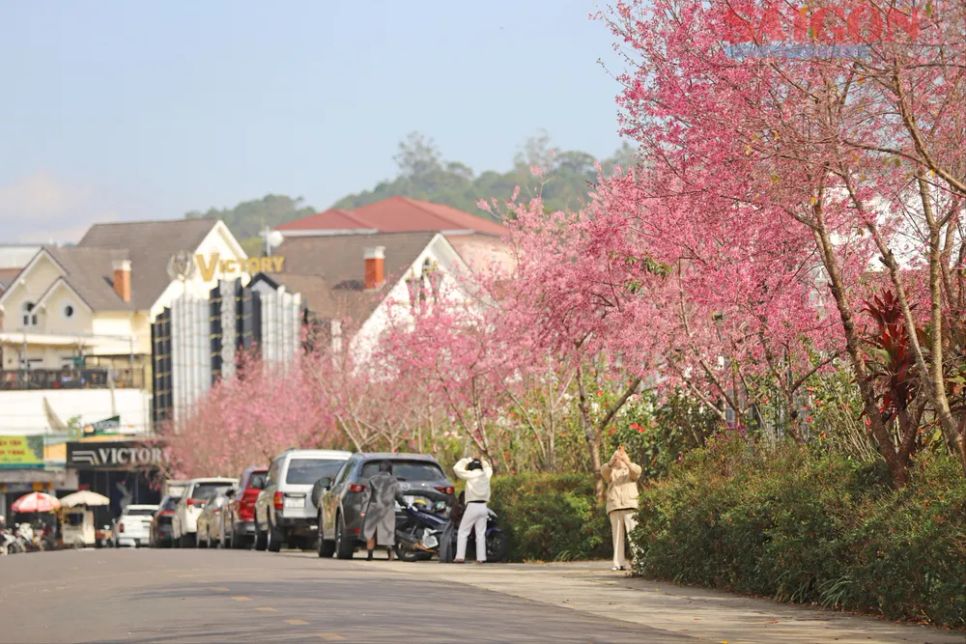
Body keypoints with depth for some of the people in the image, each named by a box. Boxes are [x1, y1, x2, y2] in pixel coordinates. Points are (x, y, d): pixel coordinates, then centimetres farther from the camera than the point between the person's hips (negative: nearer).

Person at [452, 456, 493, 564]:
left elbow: (457, 468, -5)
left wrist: (465, 461, 7)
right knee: (481, 534, 7)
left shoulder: (470, 475, -7)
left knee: (463, 532, 1)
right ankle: (481, 558, 1)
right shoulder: (486, 475, 8)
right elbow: (488, 467, 31)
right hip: (483, 506, 5)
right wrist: (481, 461, 22)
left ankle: (460, 556, -8)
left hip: (472, 506, -5)